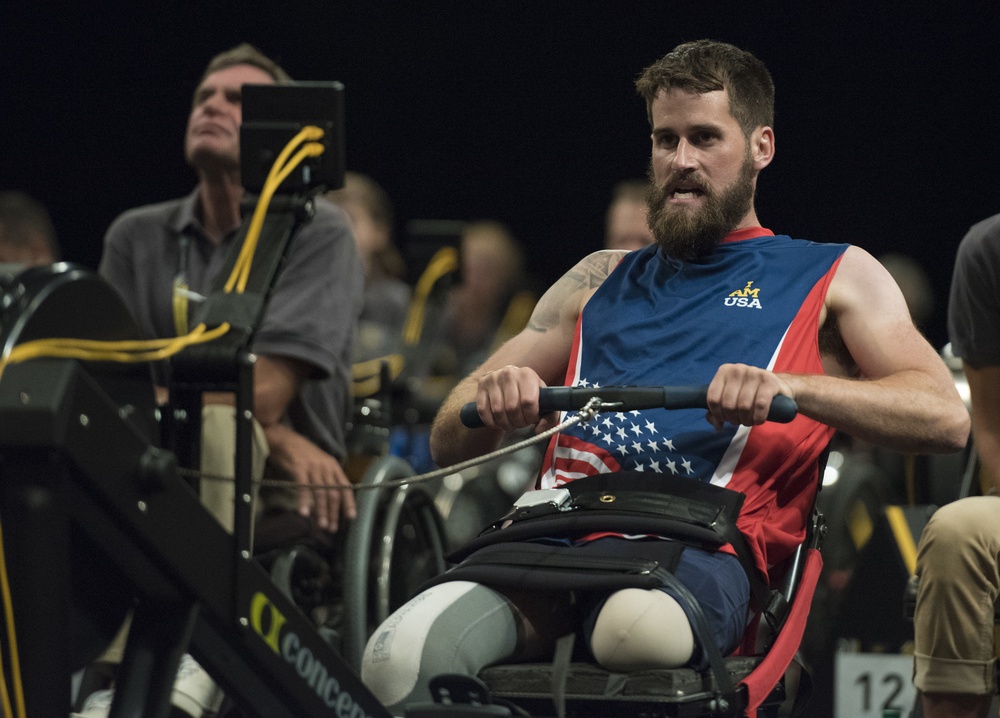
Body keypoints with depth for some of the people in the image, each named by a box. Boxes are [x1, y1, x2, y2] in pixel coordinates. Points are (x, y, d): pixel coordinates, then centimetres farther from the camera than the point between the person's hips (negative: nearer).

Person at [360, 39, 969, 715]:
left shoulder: (836, 276, 22)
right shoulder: (602, 280, 33)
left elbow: (945, 416, 4)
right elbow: (449, 444, 28)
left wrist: (789, 388, -13)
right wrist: (492, 402, 2)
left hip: (701, 548, -3)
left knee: (639, 630, -43)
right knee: (400, 660, -30)